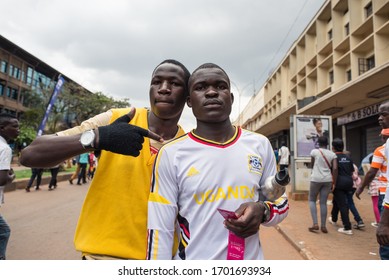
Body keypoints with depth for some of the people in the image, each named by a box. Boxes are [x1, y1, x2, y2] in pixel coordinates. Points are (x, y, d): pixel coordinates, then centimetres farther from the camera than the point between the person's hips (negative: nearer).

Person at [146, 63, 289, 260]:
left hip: (250, 261, 3)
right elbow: (160, 230, -11)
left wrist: (263, 211, -14)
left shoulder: (260, 145, -4)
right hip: (191, 268, -2)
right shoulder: (171, 154, -12)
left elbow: (280, 200, 6)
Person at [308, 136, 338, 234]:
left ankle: (315, 224, 3)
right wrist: (334, 183, 2)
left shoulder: (314, 151, -1)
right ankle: (323, 226, 12)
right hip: (328, 180, 3)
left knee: (311, 200, 12)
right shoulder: (332, 154, 5)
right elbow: (335, 168, -3)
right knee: (323, 202, 9)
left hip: (316, 179, -3)